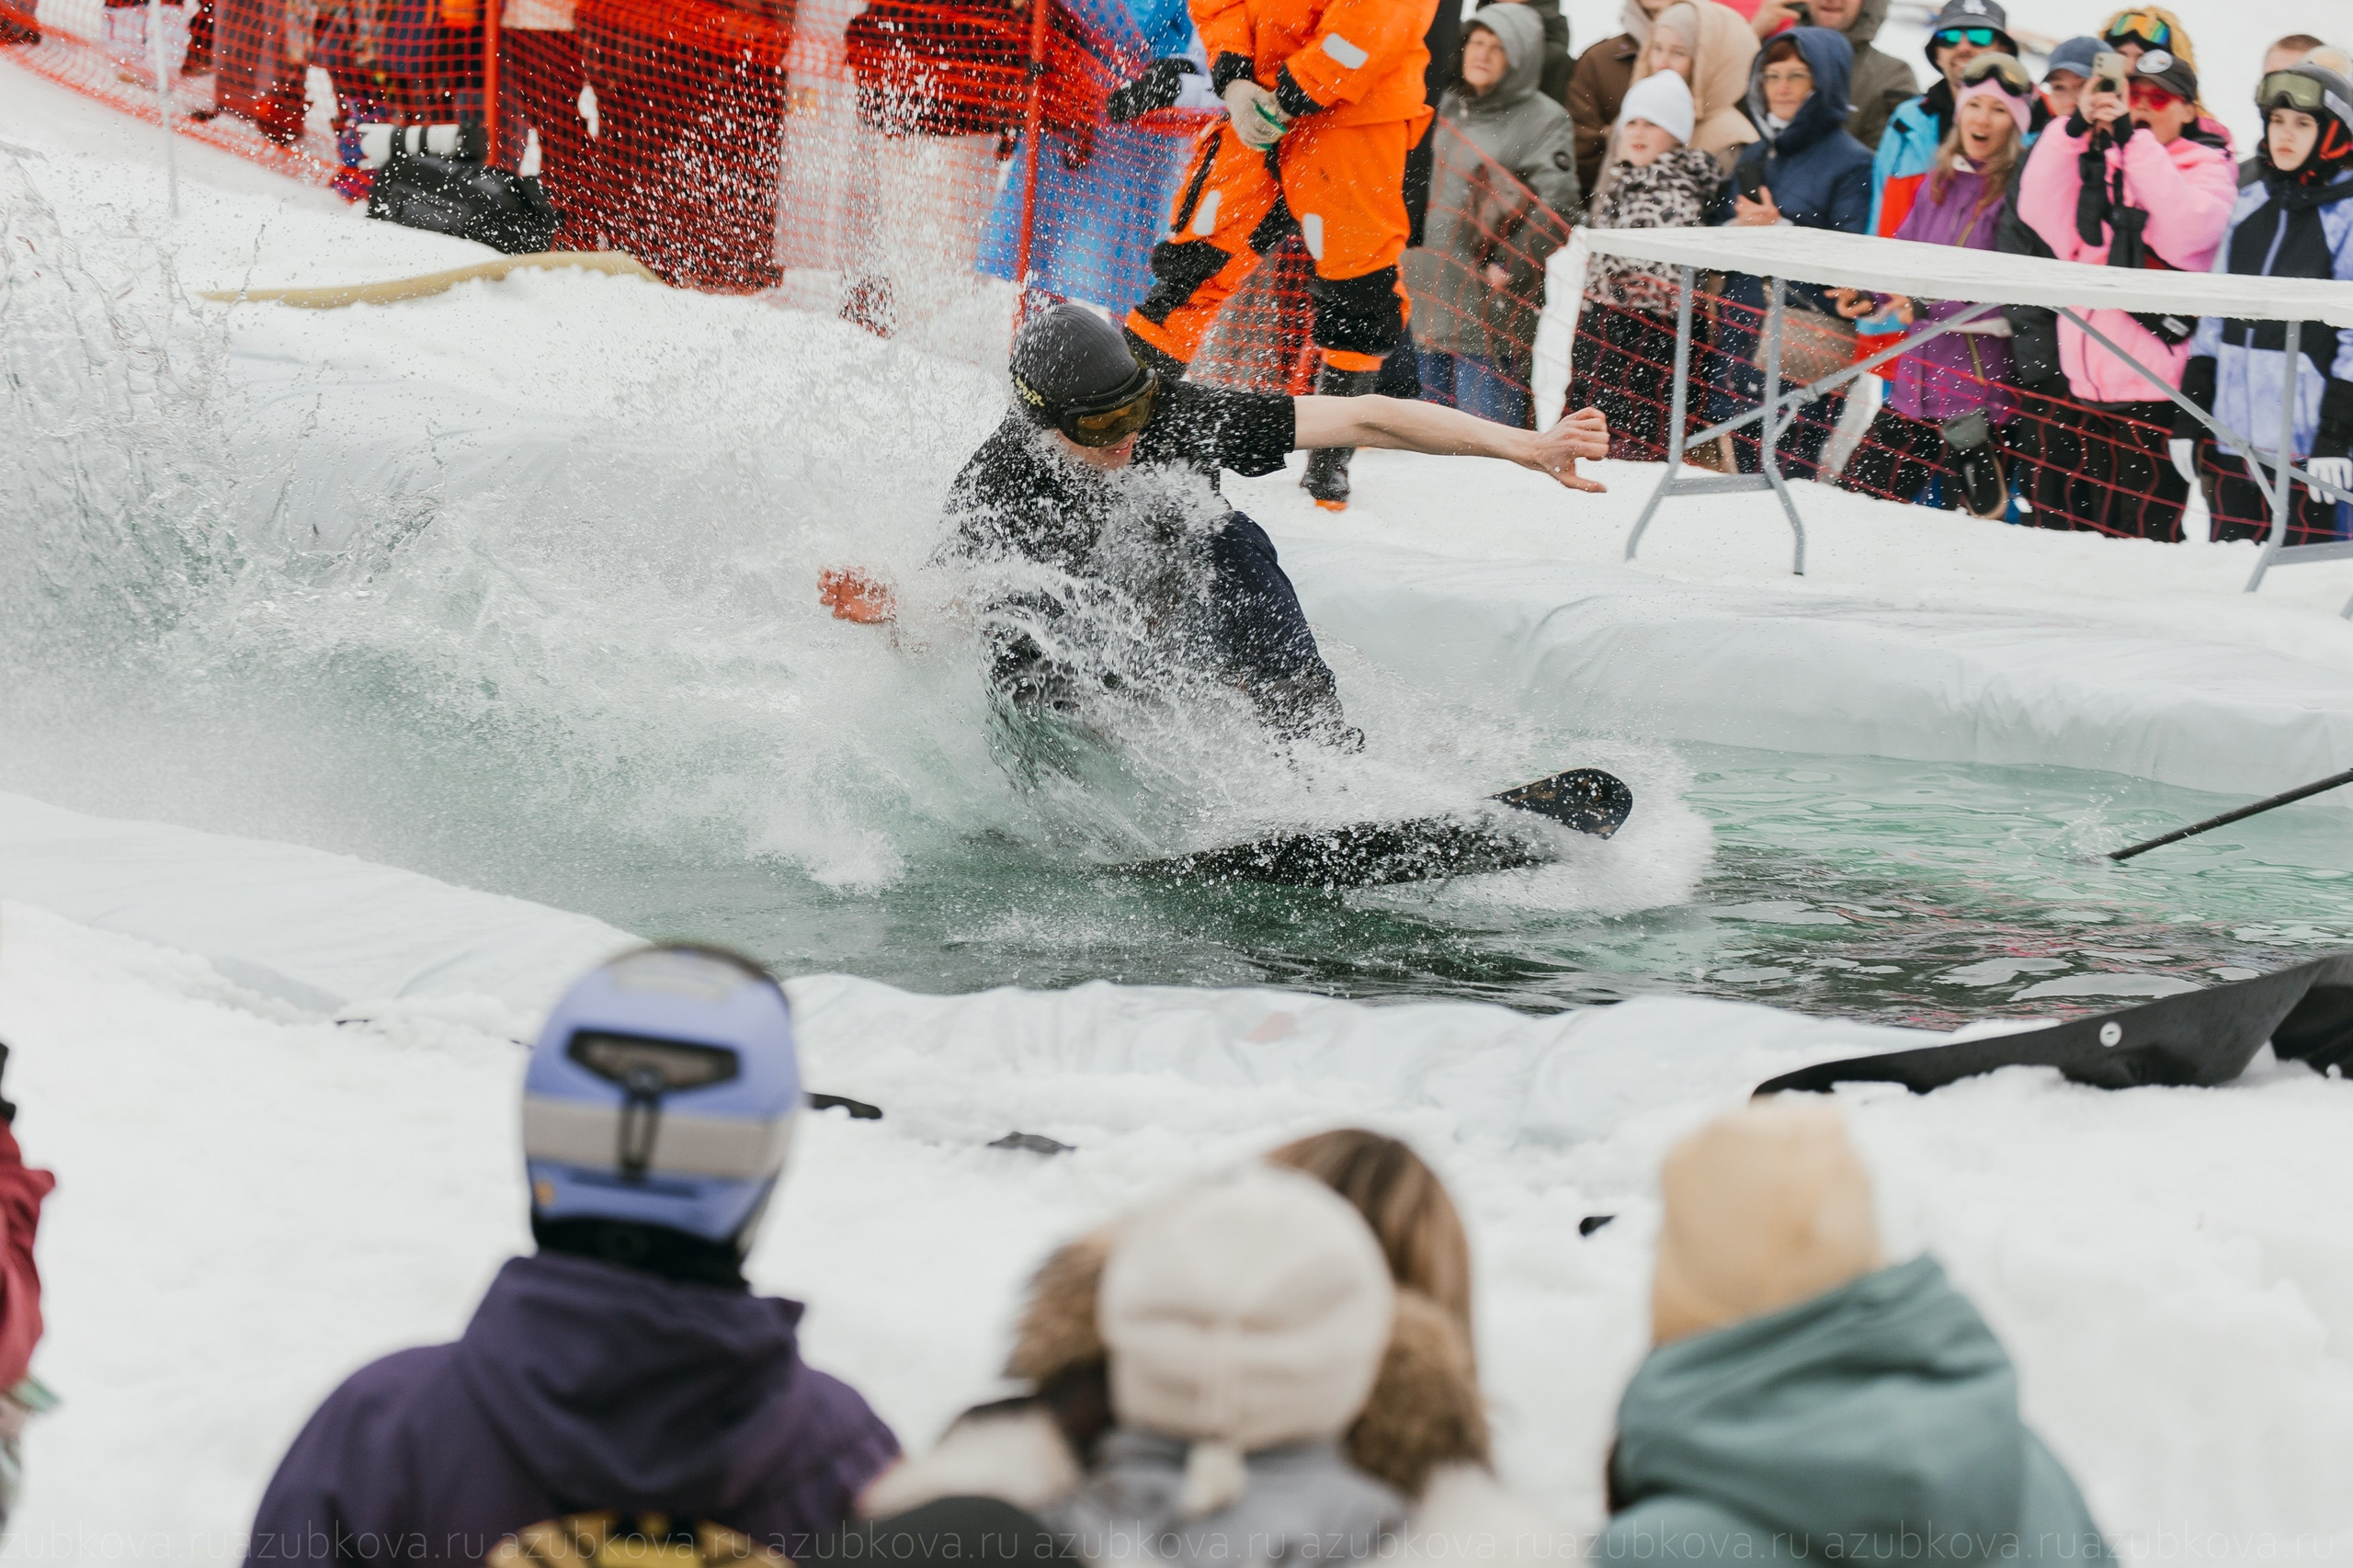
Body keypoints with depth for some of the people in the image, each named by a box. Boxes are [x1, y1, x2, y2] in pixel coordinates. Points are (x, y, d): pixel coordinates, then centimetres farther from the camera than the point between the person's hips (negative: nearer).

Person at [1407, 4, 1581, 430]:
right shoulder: (1447, 109, 16)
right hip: (1429, 295, 7)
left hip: (1489, 311, -7)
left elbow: (1554, 207, -12)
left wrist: (1508, 271, -16)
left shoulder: (1543, 119, -3)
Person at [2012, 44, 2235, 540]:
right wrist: (2075, 128, -11)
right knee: (2061, 519, 8)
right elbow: (2039, 211, -1)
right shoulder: (2102, 162, 15)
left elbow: (2181, 229, -18)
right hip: (2083, 382, 5)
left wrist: (2135, 141, -22)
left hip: (2153, 383, -5)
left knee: (2142, 535, -6)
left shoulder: (2209, 169, 3)